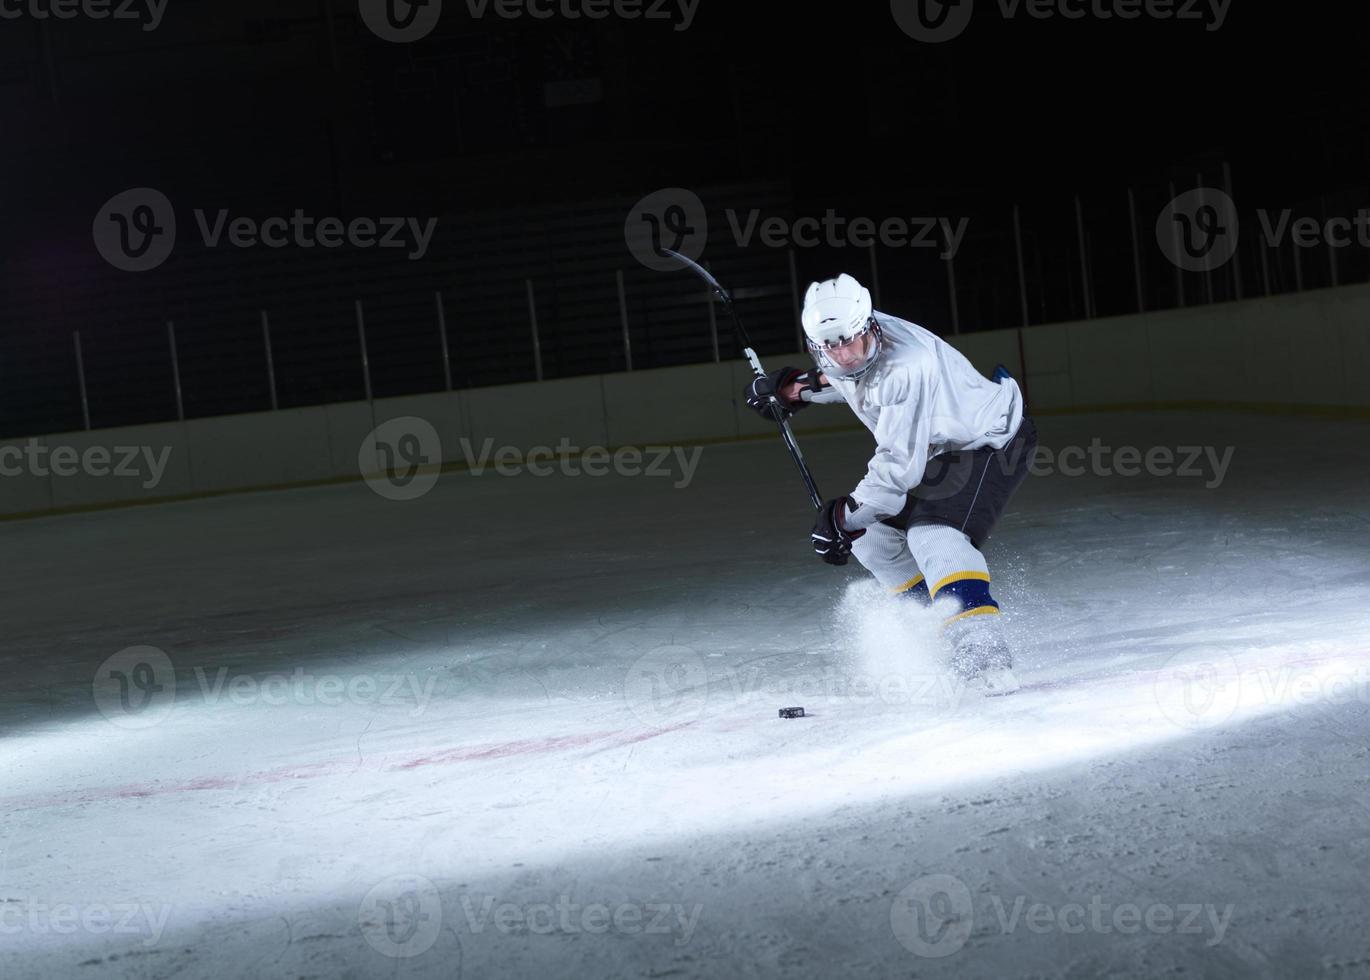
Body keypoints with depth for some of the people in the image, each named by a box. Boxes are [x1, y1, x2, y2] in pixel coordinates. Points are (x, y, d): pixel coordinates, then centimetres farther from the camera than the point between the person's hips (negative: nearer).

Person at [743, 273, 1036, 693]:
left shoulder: (905, 369, -36)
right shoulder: (855, 346, -10)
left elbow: (899, 466, -36)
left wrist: (845, 516, -31)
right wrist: (795, 386, 12)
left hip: (994, 444, -10)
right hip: (939, 448, 10)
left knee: (934, 536, -30)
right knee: (872, 536, 9)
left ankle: (984, 657, -39)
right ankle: (935, 618, 14)